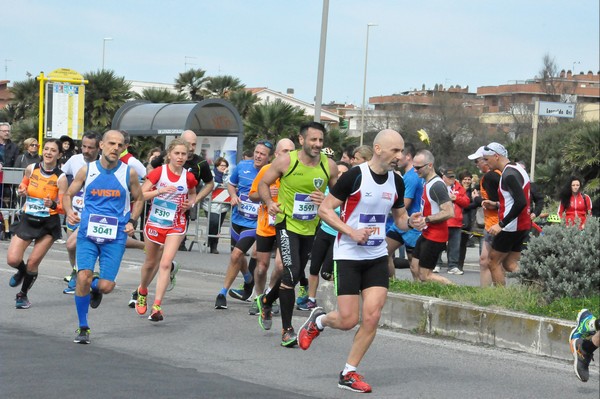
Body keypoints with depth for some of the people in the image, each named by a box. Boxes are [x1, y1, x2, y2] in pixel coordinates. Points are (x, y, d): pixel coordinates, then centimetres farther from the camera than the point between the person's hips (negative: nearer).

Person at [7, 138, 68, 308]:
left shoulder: (60, 178, -13)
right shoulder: (31, 169, -4)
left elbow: (64, 207, -11)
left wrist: (53, 205, -31)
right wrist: (22, 191, -4)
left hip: (48, 224, -3)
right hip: (27, 220, 3)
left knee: (32, 263, 1)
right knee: (12, 259, -10)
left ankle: (23, 295, 27)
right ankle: (22, 271, 28)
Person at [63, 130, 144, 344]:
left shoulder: (129, 173, 1)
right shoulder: (87, 170, 2)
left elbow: (139, 199, 16)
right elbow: (68, 194, 13)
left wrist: (132, 221, 1)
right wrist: (69, 212, -7)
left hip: (115, 237, 0)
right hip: (88, 233, 0)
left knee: (106, 286, -8)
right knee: (83, 277, -16)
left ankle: (96, 288, 33)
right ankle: (83, 328, 3)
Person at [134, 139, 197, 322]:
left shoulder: (188, 177, -3)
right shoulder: (158, 172, -9)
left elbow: (192, 193, 19)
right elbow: (141, 195, -12)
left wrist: (190, 204, -2)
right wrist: (160, 191, -27)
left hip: (176, 225, 0)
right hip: (155, 222, 0)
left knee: (165, 263, -15)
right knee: (151, 263, 16)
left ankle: (157, 306, -16)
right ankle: (142, 292, 46)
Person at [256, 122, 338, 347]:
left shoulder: (329, 166, -5)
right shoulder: (286, 161, -11)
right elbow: (264, 184, 1)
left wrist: (326, 201, -14)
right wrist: (270, 203, -17)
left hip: (311, 227, 5)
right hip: (287, 224, -4)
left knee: (294, 276, 17)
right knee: (291, 273, -17)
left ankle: (266, 301, 48)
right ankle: (287, 330, -5)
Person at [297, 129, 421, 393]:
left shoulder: (396, 182, 4)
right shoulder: (355, 176, -14)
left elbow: (400, 218, 17)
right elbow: (324, 209, -10)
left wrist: (411, 222, -6)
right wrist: (352, 232, -21)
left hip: (377, 257, 5)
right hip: (348, 255, -5)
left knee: (372, 316, -7)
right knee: (348, 320, -6)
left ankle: (349, 373, 7)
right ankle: (318, 320, 29)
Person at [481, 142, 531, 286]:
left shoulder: (509, 174, -17)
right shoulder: (517, 169, 14)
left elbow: (521, 202, -26)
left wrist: (501, 224, -24)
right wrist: (496, 205, 14)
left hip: (511, 227, -10)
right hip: (524, 226, 10)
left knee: (494, 262, 1)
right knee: (510, 264, 11)